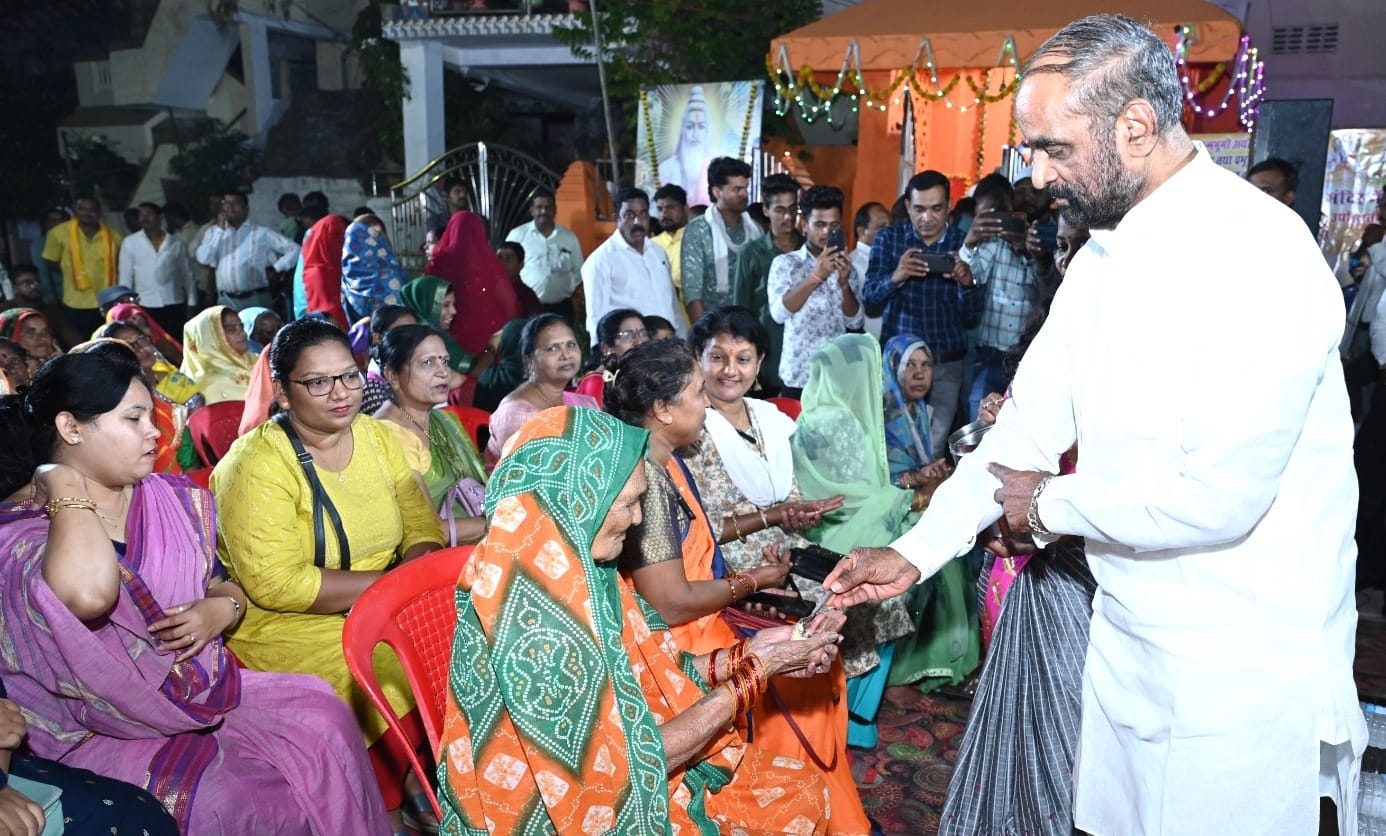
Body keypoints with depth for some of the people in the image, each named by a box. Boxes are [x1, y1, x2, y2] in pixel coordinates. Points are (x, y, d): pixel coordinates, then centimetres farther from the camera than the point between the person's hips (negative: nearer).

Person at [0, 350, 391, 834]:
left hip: (202, 691, 6)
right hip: (99, 736, -6)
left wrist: (223, 609, -9)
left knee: (323, 717, -17)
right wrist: (66, 483, -21)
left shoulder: (173, 499, 6)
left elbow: (224, 584, 17)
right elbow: (88, 593, -37)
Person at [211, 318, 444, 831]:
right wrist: (391, 581, -20)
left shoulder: (378, 438, 5)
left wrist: (419, 564, -17)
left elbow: (422, 528, 6)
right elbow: (276, 585, -20)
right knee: (398, 685, -25)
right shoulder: (258, 462, -14)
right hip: (286, 628, -6)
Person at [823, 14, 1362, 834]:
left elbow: (1219, 497, -28)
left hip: (1243, 667, -7)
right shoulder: (1105, 255, 6)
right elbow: (1033, 417, 8)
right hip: (1130, 634, 8)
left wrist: (1052, 505, -11)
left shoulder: (1258, 253, -22)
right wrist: (916, 551, 5)